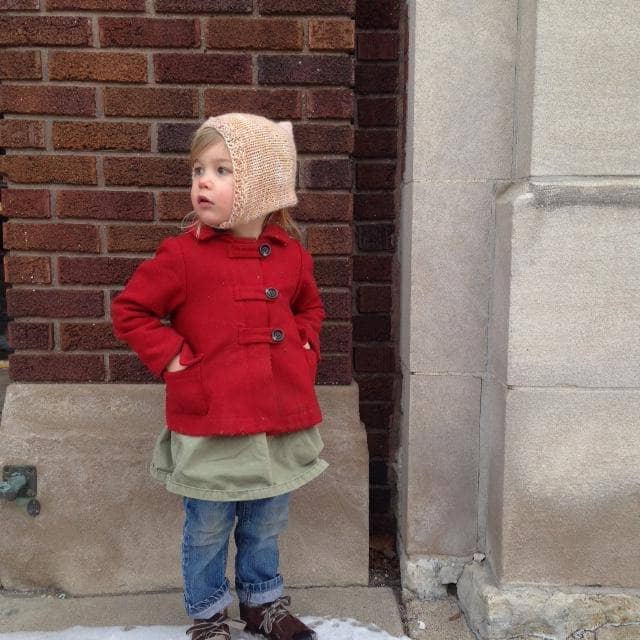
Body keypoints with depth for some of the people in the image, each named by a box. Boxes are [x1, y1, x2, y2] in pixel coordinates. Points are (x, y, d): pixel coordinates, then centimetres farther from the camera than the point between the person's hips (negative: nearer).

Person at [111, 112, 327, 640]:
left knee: (266, 525, 21)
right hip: (208, 426, -3)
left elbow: (310, 307, 21)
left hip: (280, 418, 4)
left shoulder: (291, 254, 2)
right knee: (208, 529, 13)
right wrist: (172, 357, -11)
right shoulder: (182, 255, -10)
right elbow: (129, 310, -2)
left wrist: (305, 349, 6)